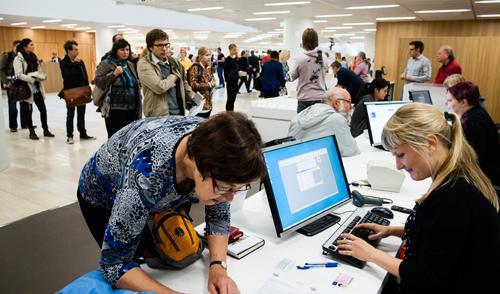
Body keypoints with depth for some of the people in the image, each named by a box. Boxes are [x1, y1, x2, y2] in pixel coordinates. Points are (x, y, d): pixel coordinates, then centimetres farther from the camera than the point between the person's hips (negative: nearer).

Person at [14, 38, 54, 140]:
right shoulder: (18, 58, -9)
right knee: (28, 111, 4)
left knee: (43, 109, 6)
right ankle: (32, 132, 15)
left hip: (37, 88, 6)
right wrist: (33, 79, -24)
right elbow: (19, 75, -18)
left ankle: (46, 130, 17)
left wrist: (41, 77, 0)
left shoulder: (33, 57, 13)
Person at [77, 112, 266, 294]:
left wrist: (217, 266, -29)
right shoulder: (148, 173, -45)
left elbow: (218, 213, -14)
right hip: (103, 197, -4)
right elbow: (114, 264, -37)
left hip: (154, 194, 4)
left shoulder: (212, 145, -29)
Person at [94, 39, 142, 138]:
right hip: (114, 110, -6)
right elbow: (98, 82, -11)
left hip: (132, 110, 6)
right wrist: (114, 74, -19)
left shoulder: (131, 64, 16)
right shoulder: (106, 64, -2)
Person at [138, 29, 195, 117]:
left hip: (179, 113, 6)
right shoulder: (144, 64, -10)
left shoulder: (174, 62, 11)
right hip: (158, 116, -6)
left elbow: (184, 83, 24)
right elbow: (160, 87, -22)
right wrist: (174, 76, -5)